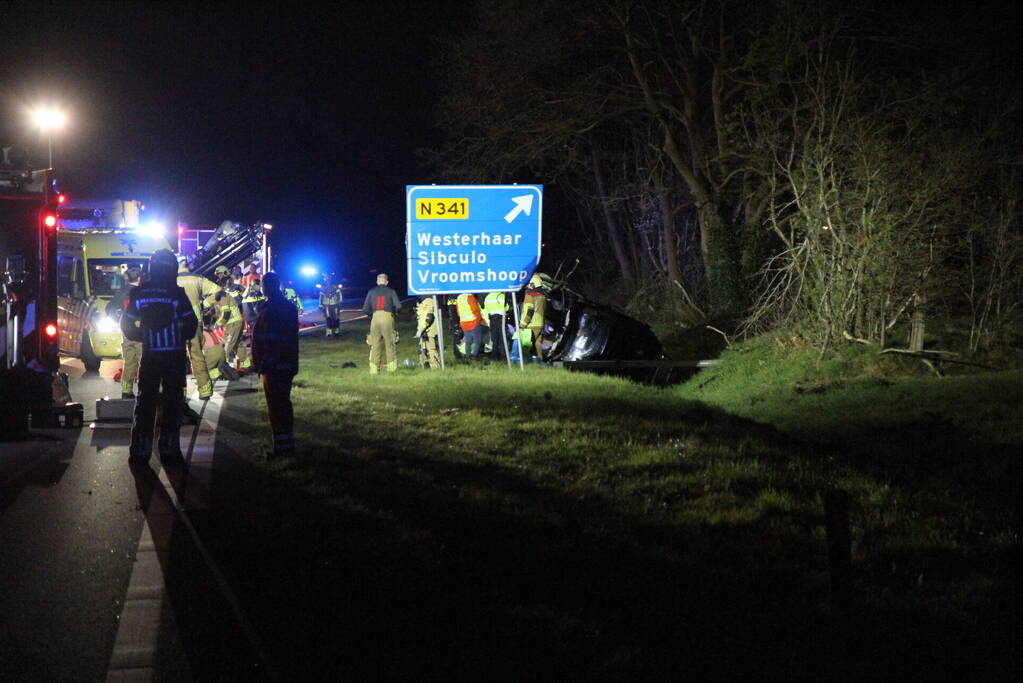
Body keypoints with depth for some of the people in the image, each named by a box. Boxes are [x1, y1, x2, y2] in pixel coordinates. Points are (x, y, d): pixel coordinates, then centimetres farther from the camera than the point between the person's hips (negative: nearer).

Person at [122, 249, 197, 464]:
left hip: (149, 355, 2)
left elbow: (126, 325, 6)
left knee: (145, 401, 8)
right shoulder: (176, 293, -10)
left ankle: (139, 449, 6)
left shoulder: (138, 293, 0)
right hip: (174, 356, -2)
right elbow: (191, 324, -8)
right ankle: (169, 448, 1)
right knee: (171, 402, 4)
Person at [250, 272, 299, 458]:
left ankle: (282, 445, -5)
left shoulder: (271, 309, -18)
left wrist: (263, 364, -21)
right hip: (288, 365, 10)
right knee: (284, 404, 16)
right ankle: (288, 442, 23)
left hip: (274, 367, -10)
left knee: (275, 406, -6)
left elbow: (269, 340, -23)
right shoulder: (289, 307, 14)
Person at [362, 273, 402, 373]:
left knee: (375, 344, 7)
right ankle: (391, 366, 7)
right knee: (390, 343, 7)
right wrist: (393, 311, 17)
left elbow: (365, 309, 8)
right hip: (387, 317, -2)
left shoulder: (371, 292, 13)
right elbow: (398, 306, -4)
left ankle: (373, 368, 4)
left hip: (375, 317, 2)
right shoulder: (391, 291, 7)